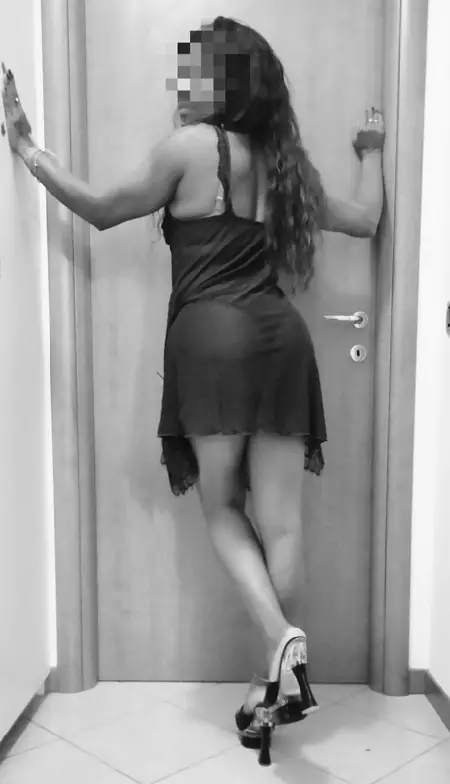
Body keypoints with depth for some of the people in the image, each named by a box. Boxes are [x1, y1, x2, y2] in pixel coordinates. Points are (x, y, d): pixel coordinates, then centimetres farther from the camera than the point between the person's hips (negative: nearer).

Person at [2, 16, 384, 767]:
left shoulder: (190, 145, 1)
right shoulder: (282, 160, 18)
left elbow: (103, 210, 7)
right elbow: (364, 219, 27)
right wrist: (371, 154, 43)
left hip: (213, 337, -5)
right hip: (281, 335, 6)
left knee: (222, 508, 5)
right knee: (281, 518, 4)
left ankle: (282, 638, -14)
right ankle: (276, 676, 10)